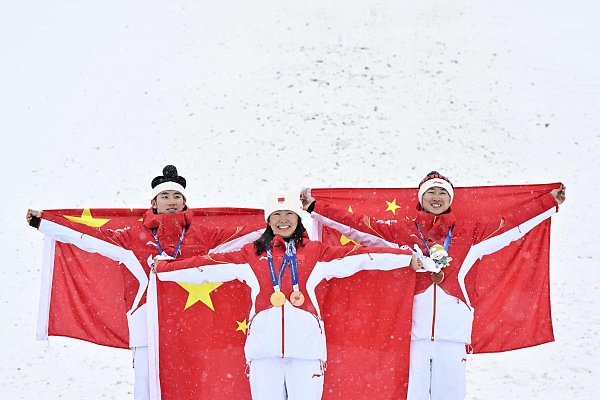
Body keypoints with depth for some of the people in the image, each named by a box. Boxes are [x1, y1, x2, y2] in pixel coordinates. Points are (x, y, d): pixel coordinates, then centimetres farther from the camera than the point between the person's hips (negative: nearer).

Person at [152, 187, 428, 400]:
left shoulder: (316, 253, 11)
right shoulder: (251, 255, 14)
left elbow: (359, 256, 5)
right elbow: (210, 265, 10)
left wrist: (408, 259, -1)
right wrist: (163, 270, 6)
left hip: (306, 346, -1)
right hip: (264, 347, 1)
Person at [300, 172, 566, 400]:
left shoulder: (468, 235, 13)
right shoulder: (400, 232, 10)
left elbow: (512, 223, 15)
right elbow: (357, 225, 7)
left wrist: (550, 202, 17)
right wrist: (314, 207, 3)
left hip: (452, 334, 1)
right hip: (413, 332, -1)